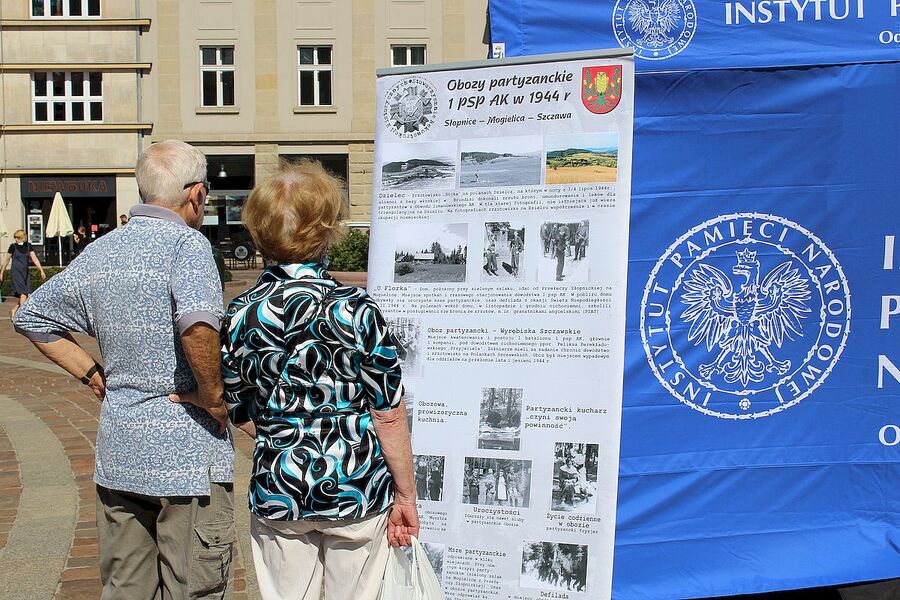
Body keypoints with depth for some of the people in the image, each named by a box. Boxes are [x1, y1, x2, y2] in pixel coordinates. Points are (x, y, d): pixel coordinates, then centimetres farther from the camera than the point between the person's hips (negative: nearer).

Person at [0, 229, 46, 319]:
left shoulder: (28, 246, 6)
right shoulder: (13, 246, -4)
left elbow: (34, 258, 2)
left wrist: (41, 270, -6)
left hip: (26, 273, 5)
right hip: (16, 272, -5)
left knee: (28, 295, 2)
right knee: (23, 294, -14)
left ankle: (13, 312, 20)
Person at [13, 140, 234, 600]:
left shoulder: (99, 251, 8)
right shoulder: (185, 242, -14)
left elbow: (31, 317, 18)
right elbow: (198, 322, -33)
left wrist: (93, 374, 13)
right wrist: (214, 396, -18)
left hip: (117, 451, 7)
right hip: (186, 455, -7)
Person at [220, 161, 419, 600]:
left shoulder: (240, 314, -5)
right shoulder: (355, 308, -15)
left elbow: (242, 415, 5)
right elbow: (389, 416, -11)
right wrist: (405, 495, 0)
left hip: (276, 495, 3)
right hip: (357, 493, -2)